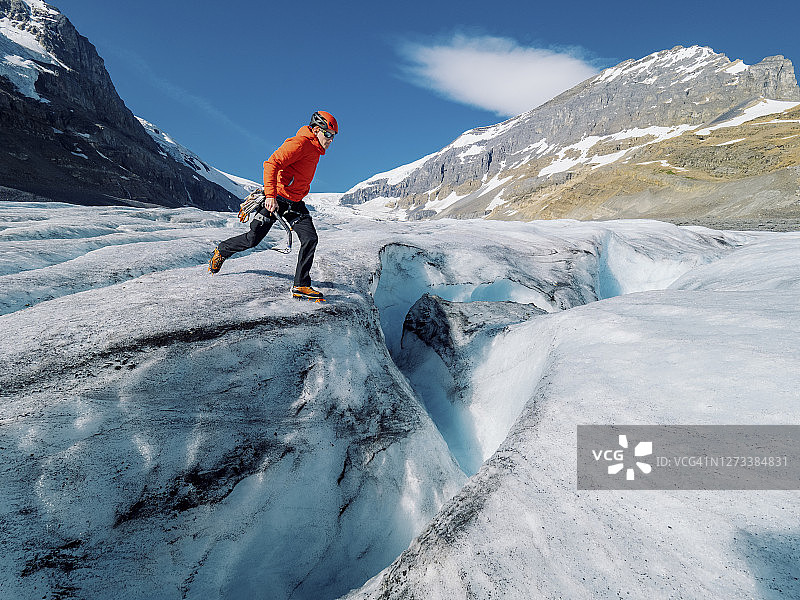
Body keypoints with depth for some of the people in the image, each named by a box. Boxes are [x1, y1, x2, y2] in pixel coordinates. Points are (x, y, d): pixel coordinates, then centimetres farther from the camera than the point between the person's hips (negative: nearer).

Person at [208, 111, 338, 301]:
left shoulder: (315, 150, 15)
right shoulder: (300, 143, -15)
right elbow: (272, 164, -24)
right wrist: (271, 195, -31)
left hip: (295, 204, 8)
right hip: (276, 199, -8)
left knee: (310, 238, -10)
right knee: (253, 239, -5)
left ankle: (301, 286, -6)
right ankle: (222, 251, 25)